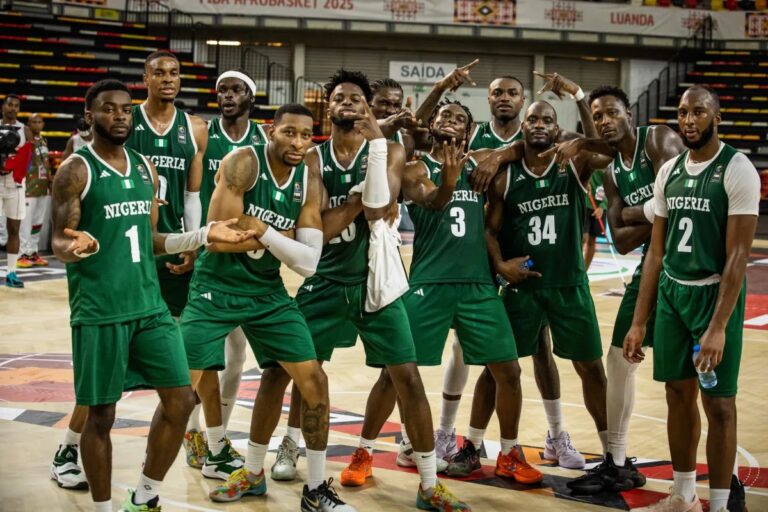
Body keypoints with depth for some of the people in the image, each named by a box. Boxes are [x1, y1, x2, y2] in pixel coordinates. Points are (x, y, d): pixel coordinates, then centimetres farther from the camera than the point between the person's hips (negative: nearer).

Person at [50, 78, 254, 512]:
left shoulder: (145, 168, 12)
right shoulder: (77, 170, -7)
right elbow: (59, 243, -10)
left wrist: (205, 235, 9)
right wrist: (76, 246, -33)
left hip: (150, 305, 6)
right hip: (99, 312, -6)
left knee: (180, 399, 5)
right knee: (101, 414, 1)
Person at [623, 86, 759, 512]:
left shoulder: (736, 170, -13)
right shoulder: (669, 171, 7)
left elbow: (738, 255, -17)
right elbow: (656, 251, 10)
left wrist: (718, 327, -23)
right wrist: (639, 322, 8)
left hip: (713, 293, -6)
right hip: (671, 291, 6)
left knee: (717, 401, -1)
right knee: (678, 393, 13)